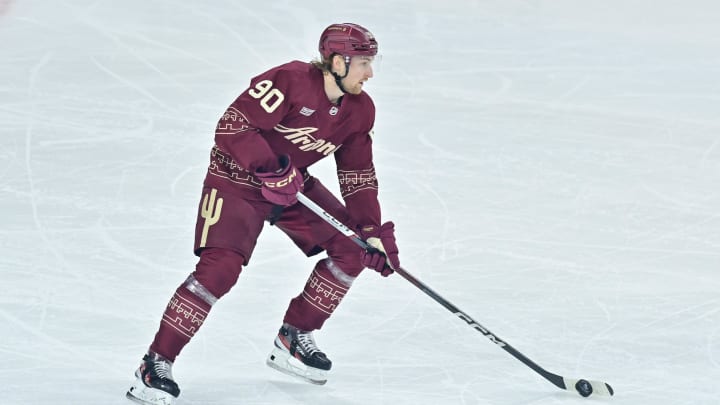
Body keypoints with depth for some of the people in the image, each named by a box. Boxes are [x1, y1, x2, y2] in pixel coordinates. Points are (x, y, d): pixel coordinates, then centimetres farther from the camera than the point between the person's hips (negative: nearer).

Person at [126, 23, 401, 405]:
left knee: (351, 249, -1)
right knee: (221, 267, -23)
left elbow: (358, 176, 7)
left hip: (293, 181, 8)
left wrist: (373, 231, 0)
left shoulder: (359, 109, -2)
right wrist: (270, 169, -33)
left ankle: (294, 338, 14)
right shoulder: (291, 81, -26)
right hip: (237, 177, -8)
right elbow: (232, 126, -27)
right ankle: (157, 362, -14)